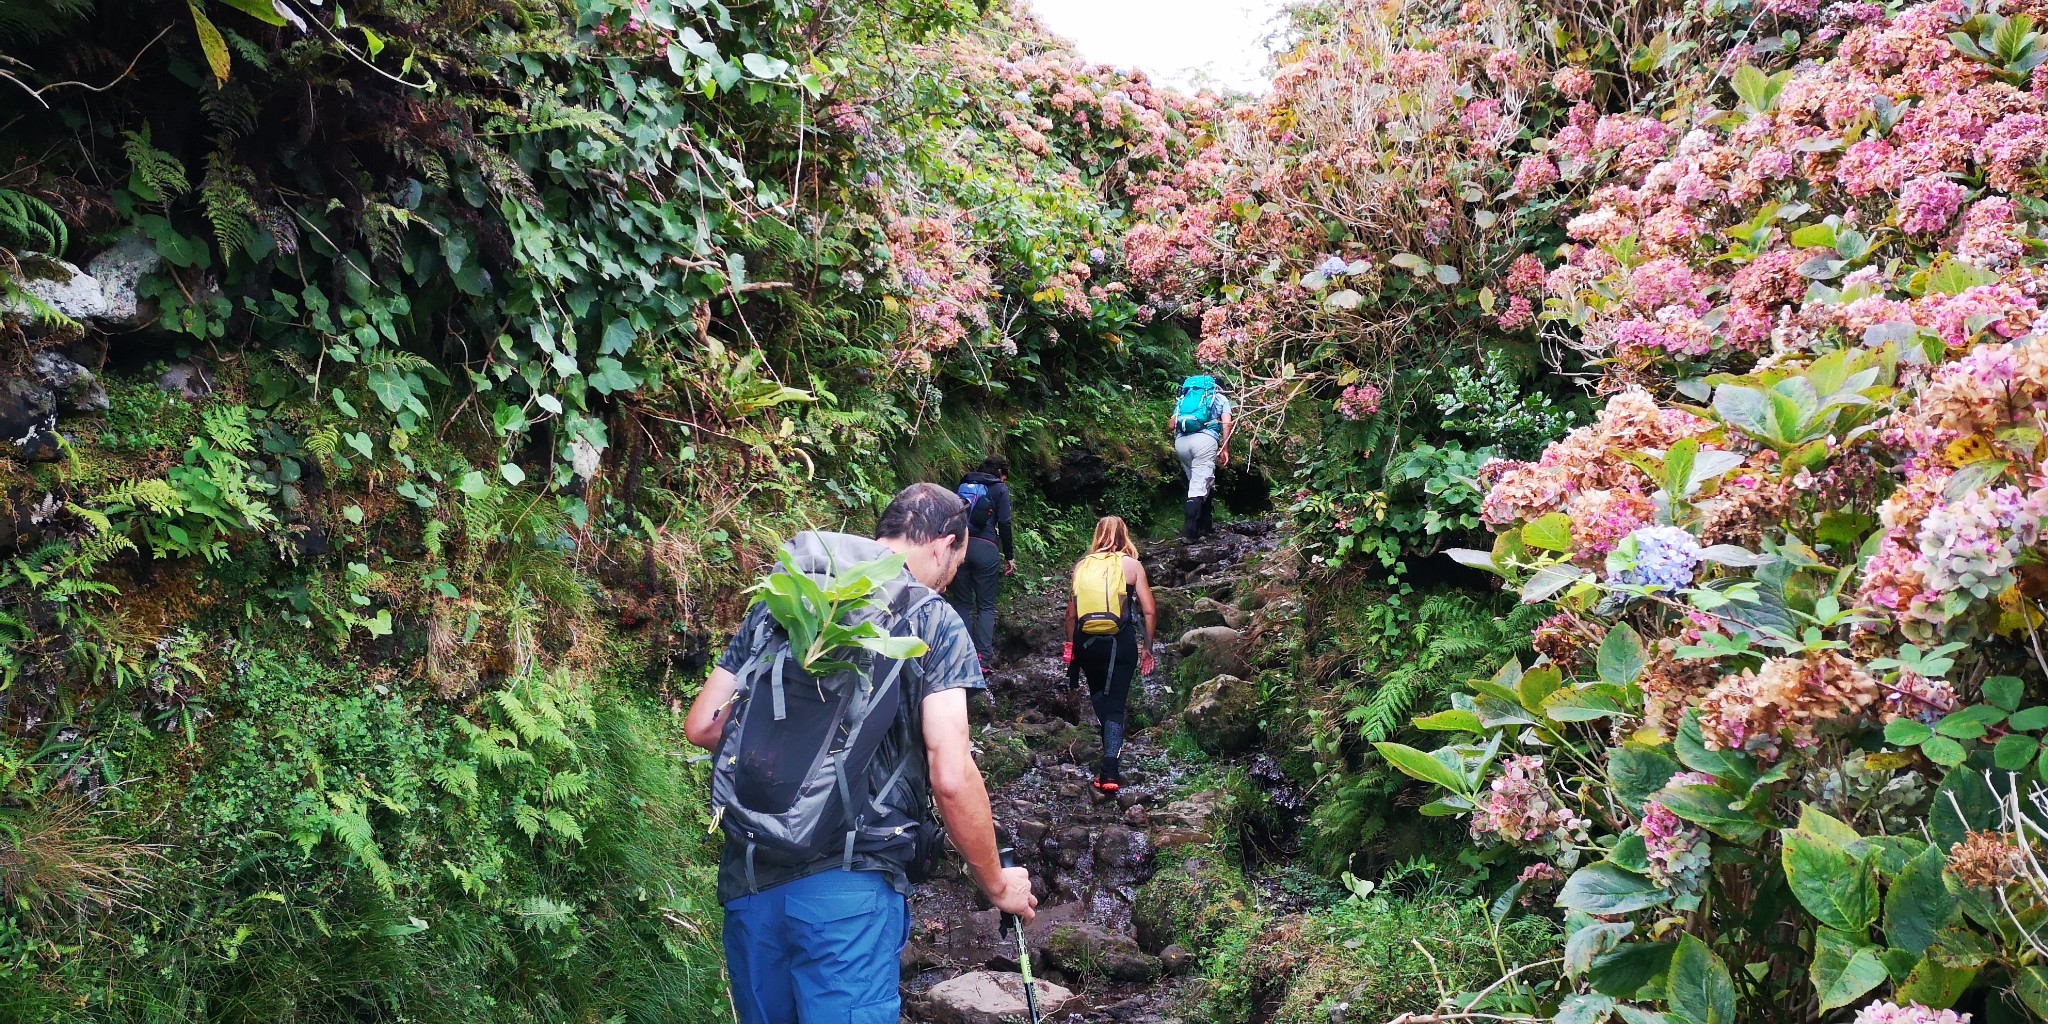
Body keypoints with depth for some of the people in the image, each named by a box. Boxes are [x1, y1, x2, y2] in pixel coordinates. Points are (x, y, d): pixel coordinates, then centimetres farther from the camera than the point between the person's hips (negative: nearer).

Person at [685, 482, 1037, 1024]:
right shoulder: (933, 620, -2)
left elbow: (701, 726, 12)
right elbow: (951, 778, -10)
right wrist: (997, 884, 4)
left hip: (746, 878, 6)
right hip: (849, 887, -5)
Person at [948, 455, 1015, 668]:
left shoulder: (962, 485, 19)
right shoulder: (999, 489, 6)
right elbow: (1004, 524, -1)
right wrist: (1009, 556, 5)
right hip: (985, 547, -3)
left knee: (962, 604, 9)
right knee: (986, 605, 3)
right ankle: (983, 657, -6)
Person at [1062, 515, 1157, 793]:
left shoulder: (1082, 566, 8)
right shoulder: (1131, 565, 2)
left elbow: (1071, 613, 8)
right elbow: (1149, 611, -1)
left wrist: (1071, 646, 19)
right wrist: (1147, 647, 9)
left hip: (1086, 642, 2)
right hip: (1121, 642, -2)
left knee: (1098, 695, 26)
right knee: (1115, 705, 2)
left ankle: (1110, 746, 36)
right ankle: (1109, 771, -10)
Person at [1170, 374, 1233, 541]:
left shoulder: (1184, 398, 31)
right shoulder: (1220, 398, 23)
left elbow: (1171, 425, 21)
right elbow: (1227, 423, 5)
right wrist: (1225, 449, 3)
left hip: (1181, 441, 4)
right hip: (1205, 439, -4)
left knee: (1202, 483, 19)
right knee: (1199, 487, -7)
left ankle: (1206, 526, 20)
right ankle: (1188, 532, -18)